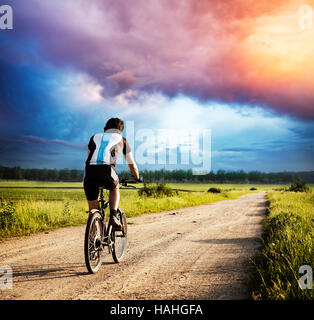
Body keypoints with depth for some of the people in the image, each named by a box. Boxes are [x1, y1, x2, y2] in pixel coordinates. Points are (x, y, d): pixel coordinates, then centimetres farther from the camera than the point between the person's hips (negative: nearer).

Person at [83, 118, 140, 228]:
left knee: (93, 209, 15)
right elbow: (132, 164, 31)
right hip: (107, 171, -2)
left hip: (89, 172, 2)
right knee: (115, 188, 32)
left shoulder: (95, 137, 31)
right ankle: (113, 215, 12)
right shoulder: (121, 140, 25)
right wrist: (137, 178, 48)